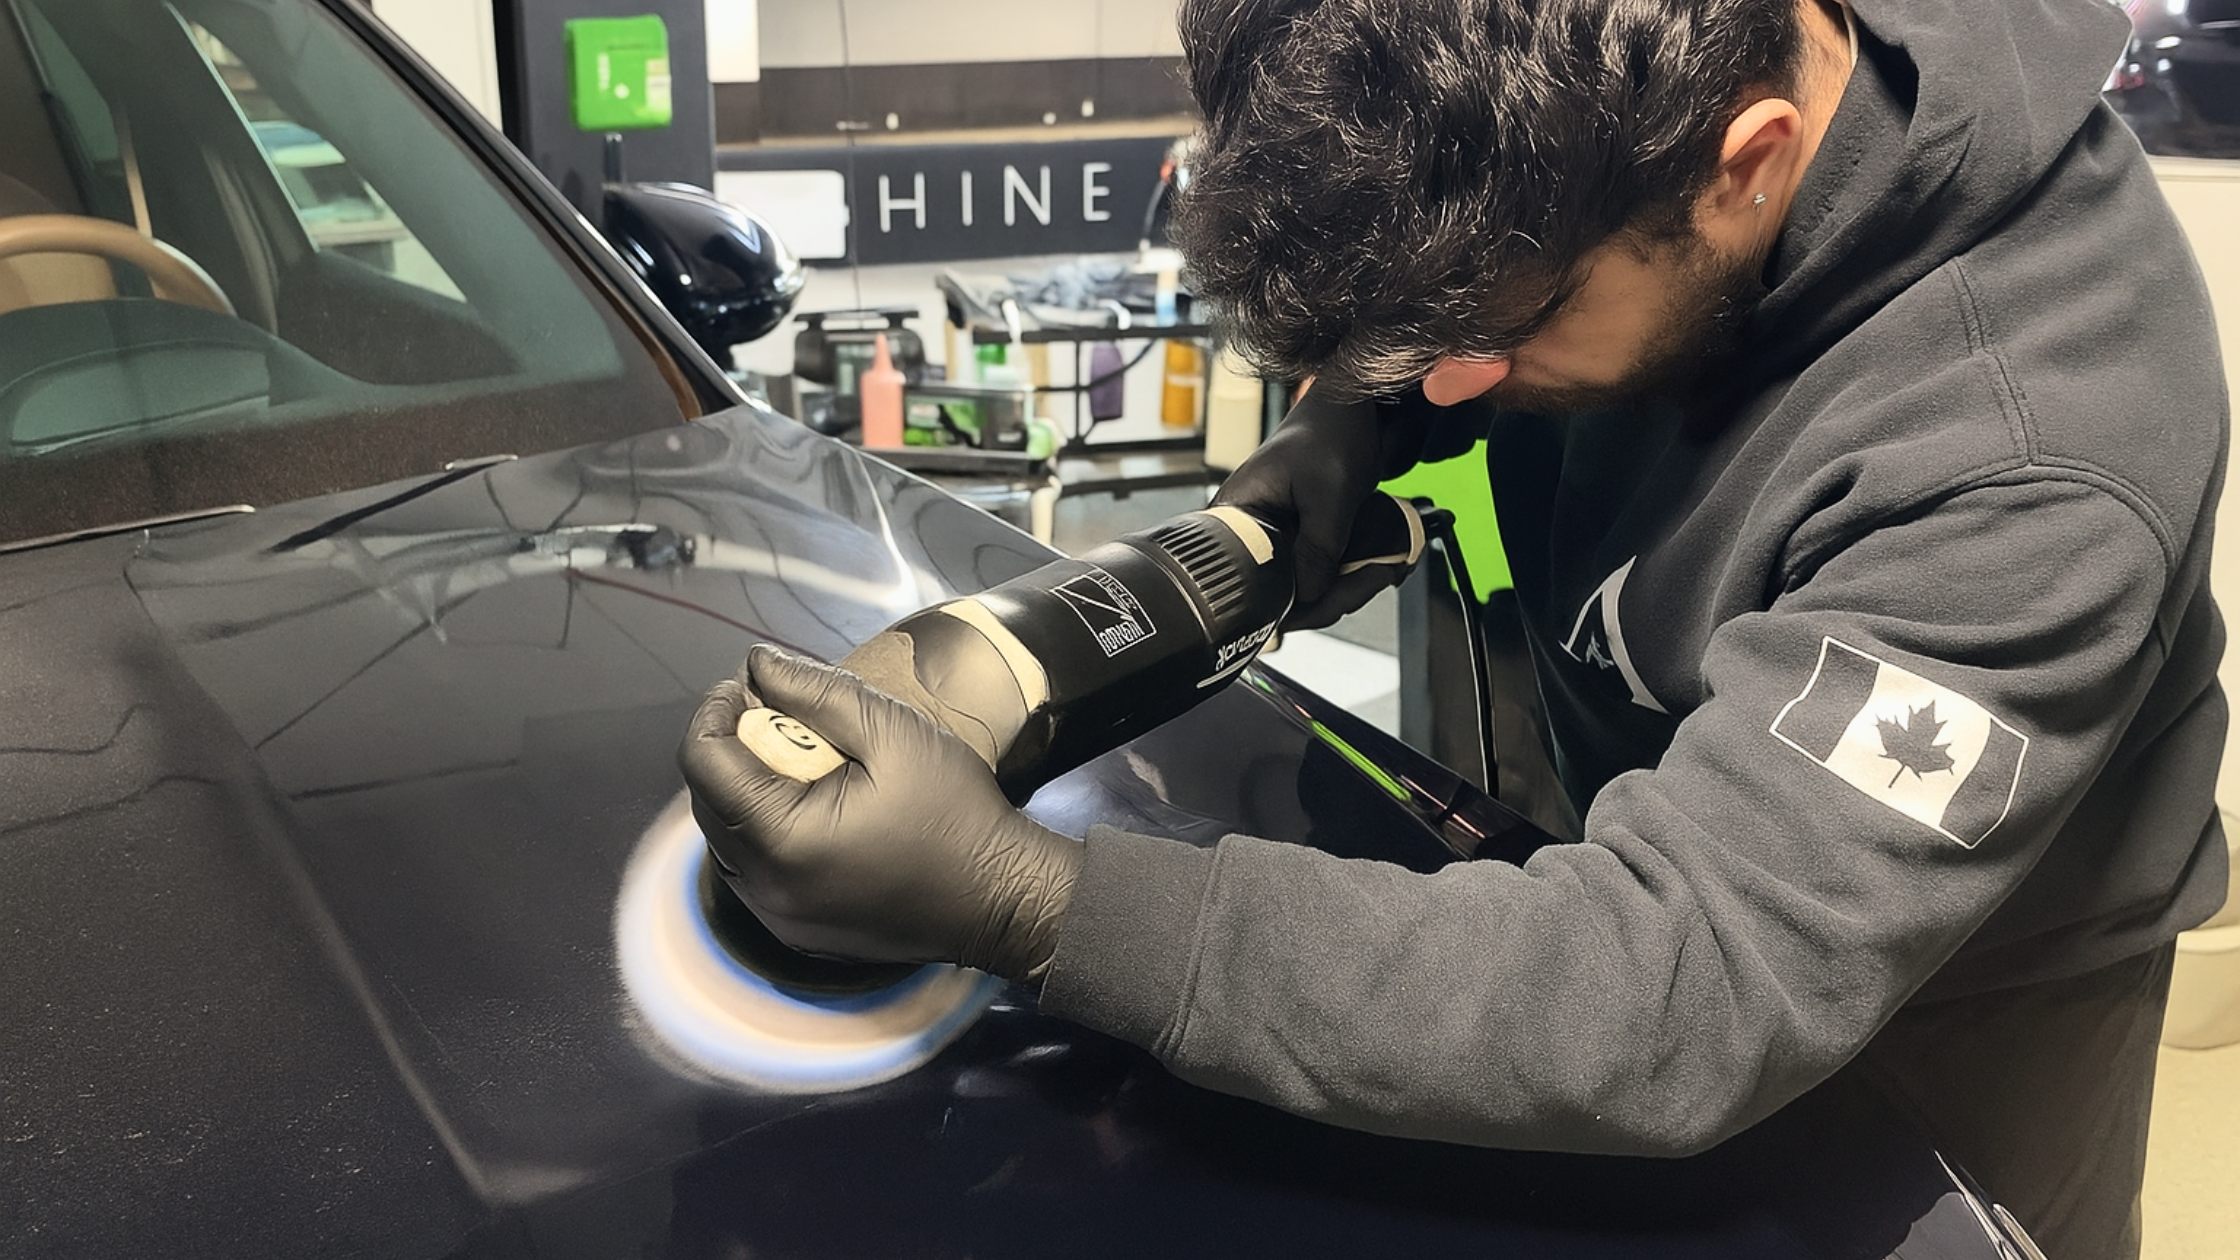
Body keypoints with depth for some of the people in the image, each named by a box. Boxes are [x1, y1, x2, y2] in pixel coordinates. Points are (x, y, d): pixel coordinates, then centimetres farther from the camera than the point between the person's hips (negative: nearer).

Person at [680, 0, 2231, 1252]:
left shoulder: (2035, 457, -42)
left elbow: (1686, 995, -47)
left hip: (1960, 996, -5)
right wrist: (1350, 427, -22)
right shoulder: (1564, 134, -22)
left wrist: (1028, 902, -52)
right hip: (1659, 851, 5)